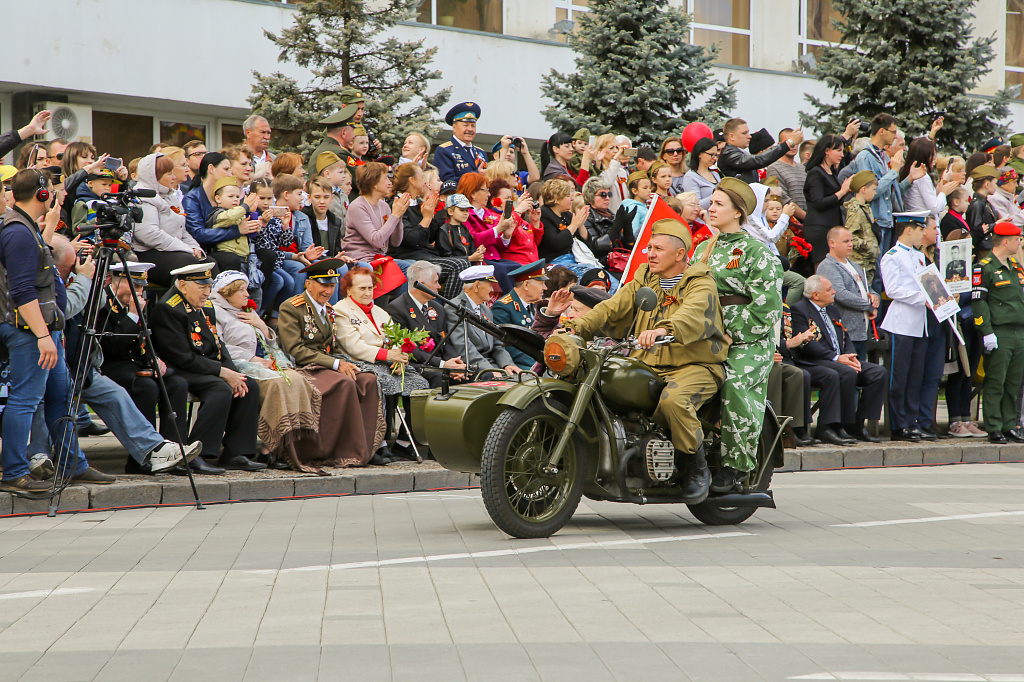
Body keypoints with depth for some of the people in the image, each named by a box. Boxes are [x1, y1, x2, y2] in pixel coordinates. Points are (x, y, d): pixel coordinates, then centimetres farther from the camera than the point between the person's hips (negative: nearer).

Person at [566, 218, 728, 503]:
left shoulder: (701, 285, -5)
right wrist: (578, 326, -12)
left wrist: (664, 329, -49)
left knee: (672, 399, -37)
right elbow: (613, 309, 7)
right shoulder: (644, 280, 17)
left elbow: (693, 315, -27)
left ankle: (696, 466, -15)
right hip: (647, 367, 6)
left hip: (694, 366, -6)